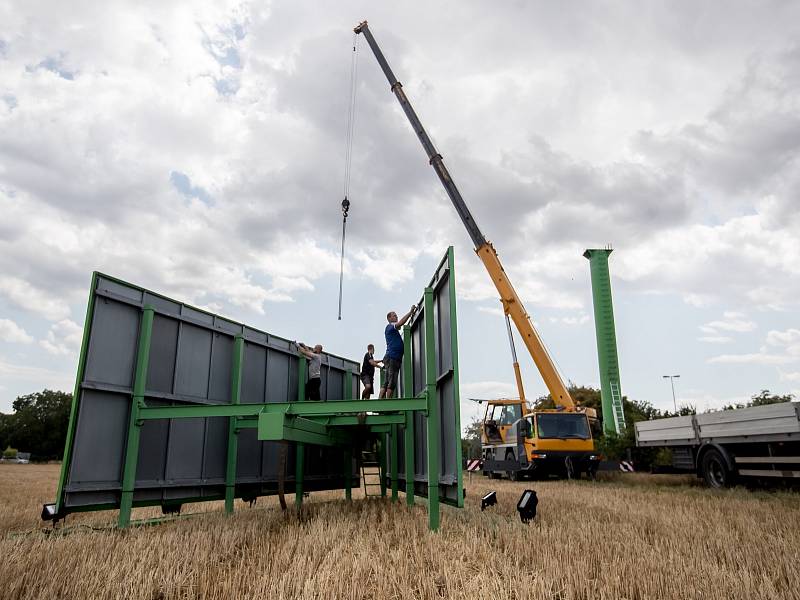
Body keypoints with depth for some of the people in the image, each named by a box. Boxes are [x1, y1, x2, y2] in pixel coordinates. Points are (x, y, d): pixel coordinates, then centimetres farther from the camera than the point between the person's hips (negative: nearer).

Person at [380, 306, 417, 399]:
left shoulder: (395, 330, 25)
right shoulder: (389, 327, -3)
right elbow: (401, 323, -19)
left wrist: (411, 315, 20)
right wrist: (410, 311, -14)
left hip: (396, 359, 10)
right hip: (391, 357, -10)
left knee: (386, 383, 4)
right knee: (391, 382, -12)